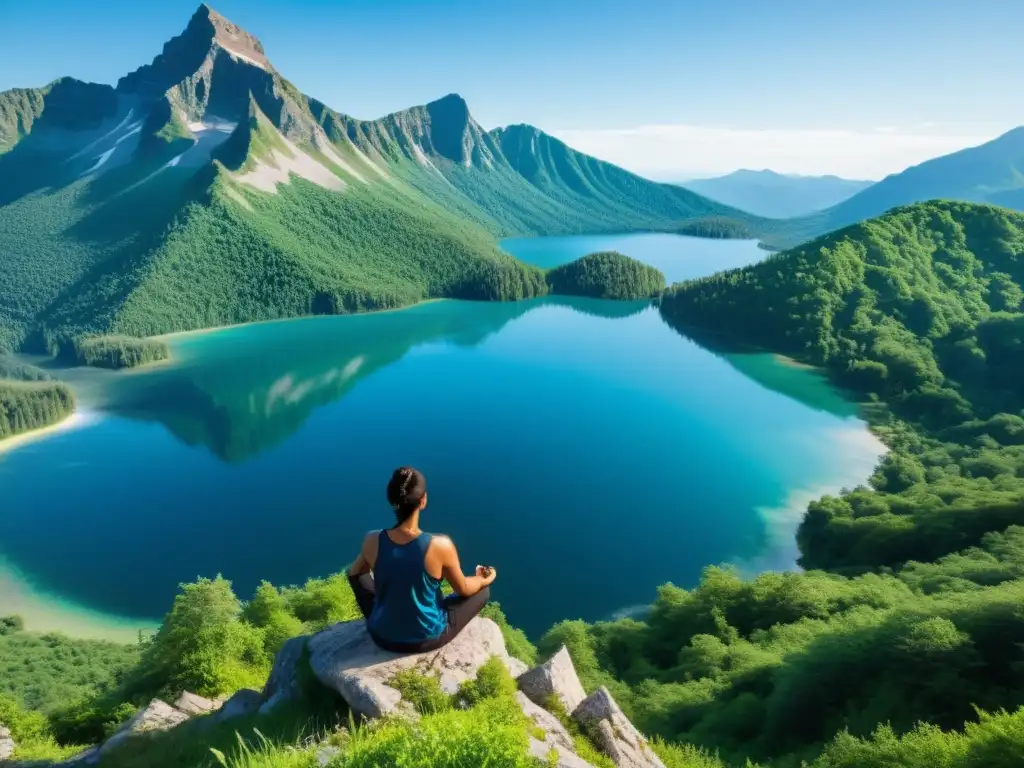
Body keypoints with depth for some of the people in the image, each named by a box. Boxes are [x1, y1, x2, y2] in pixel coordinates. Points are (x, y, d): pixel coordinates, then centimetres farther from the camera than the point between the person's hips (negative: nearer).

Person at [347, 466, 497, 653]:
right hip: (428, 638, -2)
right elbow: (464, 590, -9)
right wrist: (485, 579, 12)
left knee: (359, 575, 25)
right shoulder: (440, 545, -27)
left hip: (383, 636, 3)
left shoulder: (372, 541, -18)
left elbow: (354, 573, 5)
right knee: (483, 590, 17)